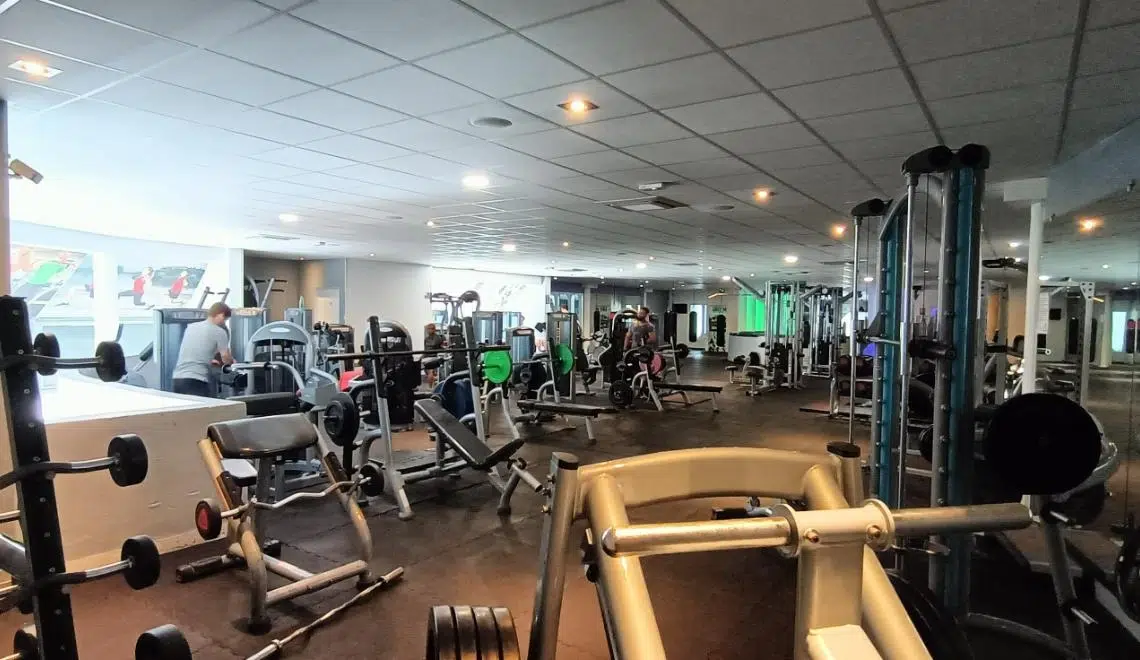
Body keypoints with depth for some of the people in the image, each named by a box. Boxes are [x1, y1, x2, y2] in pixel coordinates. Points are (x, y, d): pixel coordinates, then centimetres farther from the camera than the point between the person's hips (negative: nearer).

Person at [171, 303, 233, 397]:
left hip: (177, 377, 7)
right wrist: (232, 362, 18)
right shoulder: (219, 331, -3)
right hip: (196, 380, -7)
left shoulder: (190, 327, 18)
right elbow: (225, 358, -4)